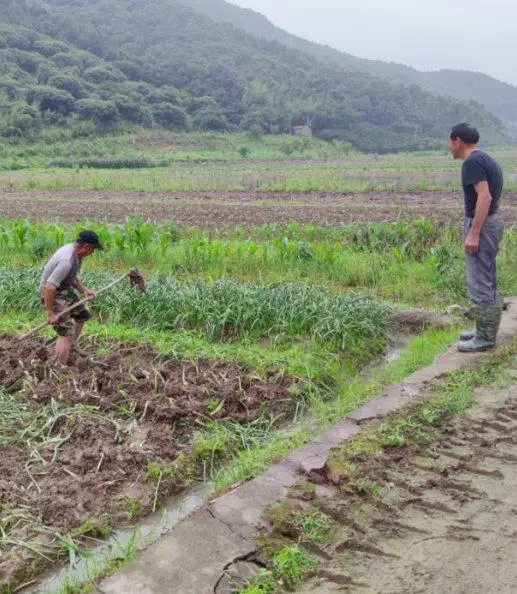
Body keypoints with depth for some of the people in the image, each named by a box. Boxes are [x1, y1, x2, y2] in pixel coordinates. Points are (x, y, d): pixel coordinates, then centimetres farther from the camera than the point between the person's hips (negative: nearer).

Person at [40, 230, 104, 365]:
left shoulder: (76, 252, -1)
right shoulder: (67, 260, -31)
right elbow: (49, 287, -35)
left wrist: (84, 291, -2)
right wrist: (50, 313, -31)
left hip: (66, 290, 10)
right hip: (53, 295, -10)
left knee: (83, 314, 26)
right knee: (66, 333, -16)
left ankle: (71, 347, 38)